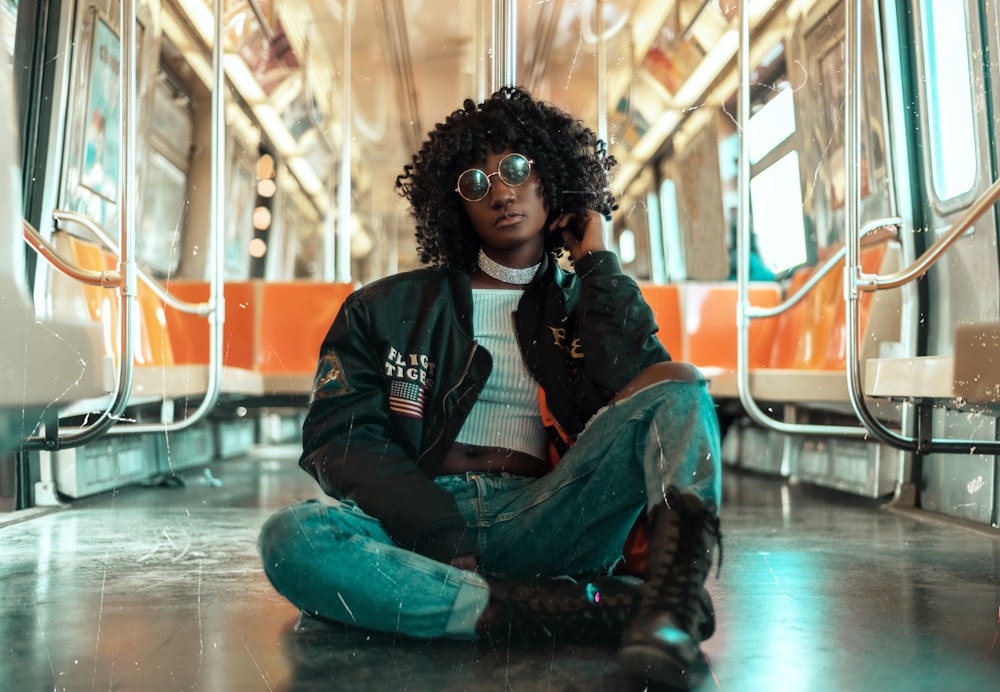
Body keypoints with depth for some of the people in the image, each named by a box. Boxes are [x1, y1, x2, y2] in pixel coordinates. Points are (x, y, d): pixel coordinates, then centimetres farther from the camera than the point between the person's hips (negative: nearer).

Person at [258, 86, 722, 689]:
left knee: (679, 386, -17)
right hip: (423, 531, 0)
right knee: (293, 538, -30)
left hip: (544, 524, 1)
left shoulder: (584, 305, 19)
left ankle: (668, 614, -47)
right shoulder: (390, 309, 17)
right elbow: (340, 436, 4)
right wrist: (443, 538, -11)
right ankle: (582, 609, -33)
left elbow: (644, 387, -2)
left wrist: (598, 263, 8)